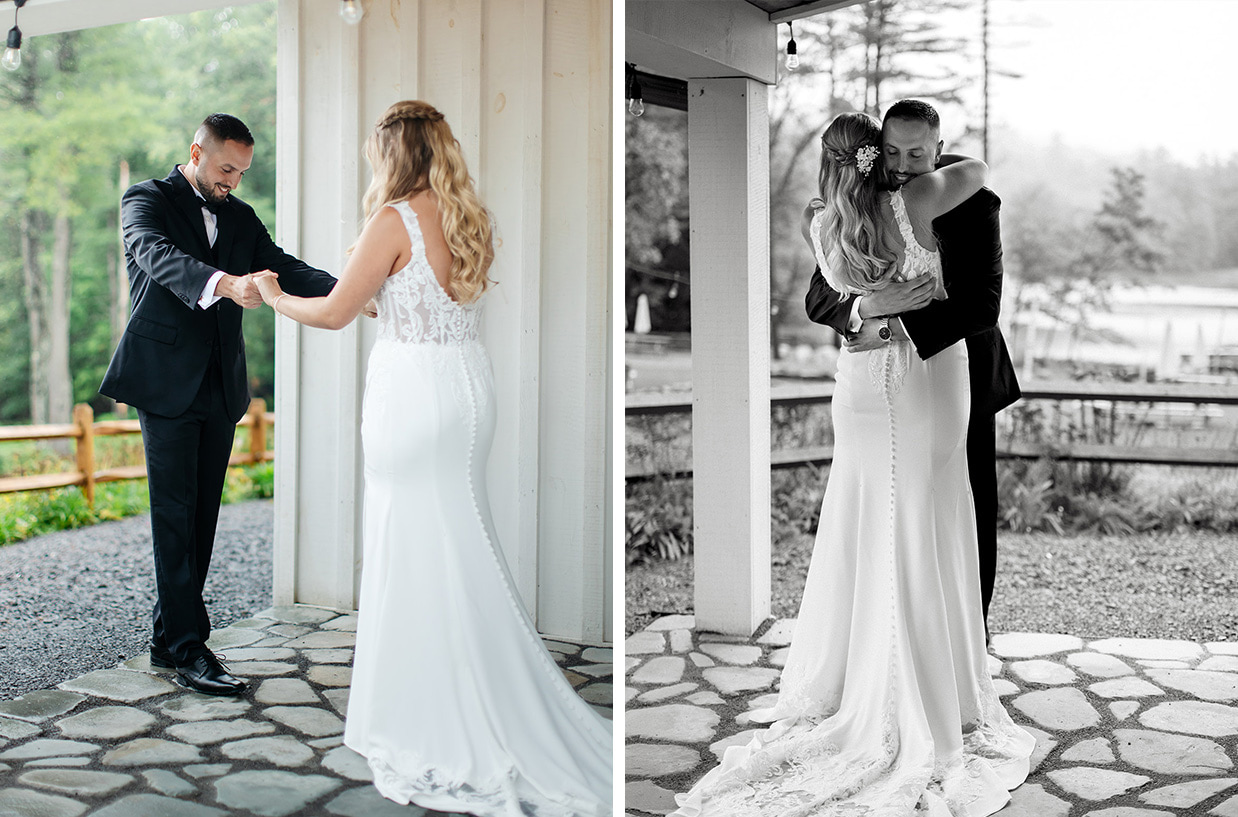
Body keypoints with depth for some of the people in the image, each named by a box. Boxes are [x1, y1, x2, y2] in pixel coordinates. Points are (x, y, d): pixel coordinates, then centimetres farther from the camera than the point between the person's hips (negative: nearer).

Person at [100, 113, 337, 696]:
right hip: (167, 382, -6)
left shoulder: (241, 217, 15)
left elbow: (283, 268, 4)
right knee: (176, 514, -6)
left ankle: (168, 637, 18)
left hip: (221, 386, 6)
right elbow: (156, 254, -23)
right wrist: (225, 284, -43)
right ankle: (189, 649, -4)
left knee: (202, 515, 7)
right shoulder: (146, 200, -2)